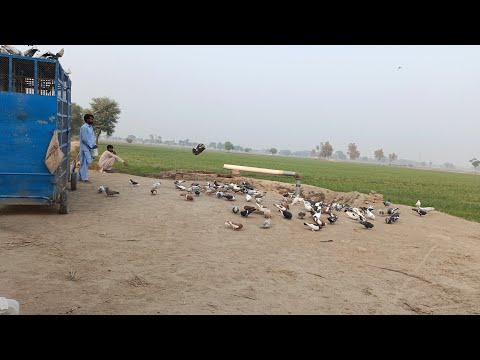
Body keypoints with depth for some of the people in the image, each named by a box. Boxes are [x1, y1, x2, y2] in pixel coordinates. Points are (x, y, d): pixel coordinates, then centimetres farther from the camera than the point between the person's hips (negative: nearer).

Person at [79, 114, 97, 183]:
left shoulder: (90, 127, 14)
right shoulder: (84, 127, -14)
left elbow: (92, 137, 19)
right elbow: (84, 139, -18)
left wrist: (94, 144, 5)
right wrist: (91, 146, -14)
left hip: (90, 147, 9)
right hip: (85, 148, -9)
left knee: (83, 163, 13)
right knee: (85, 163, -6)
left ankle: (81, 177, 20)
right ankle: (85, 178, -2)